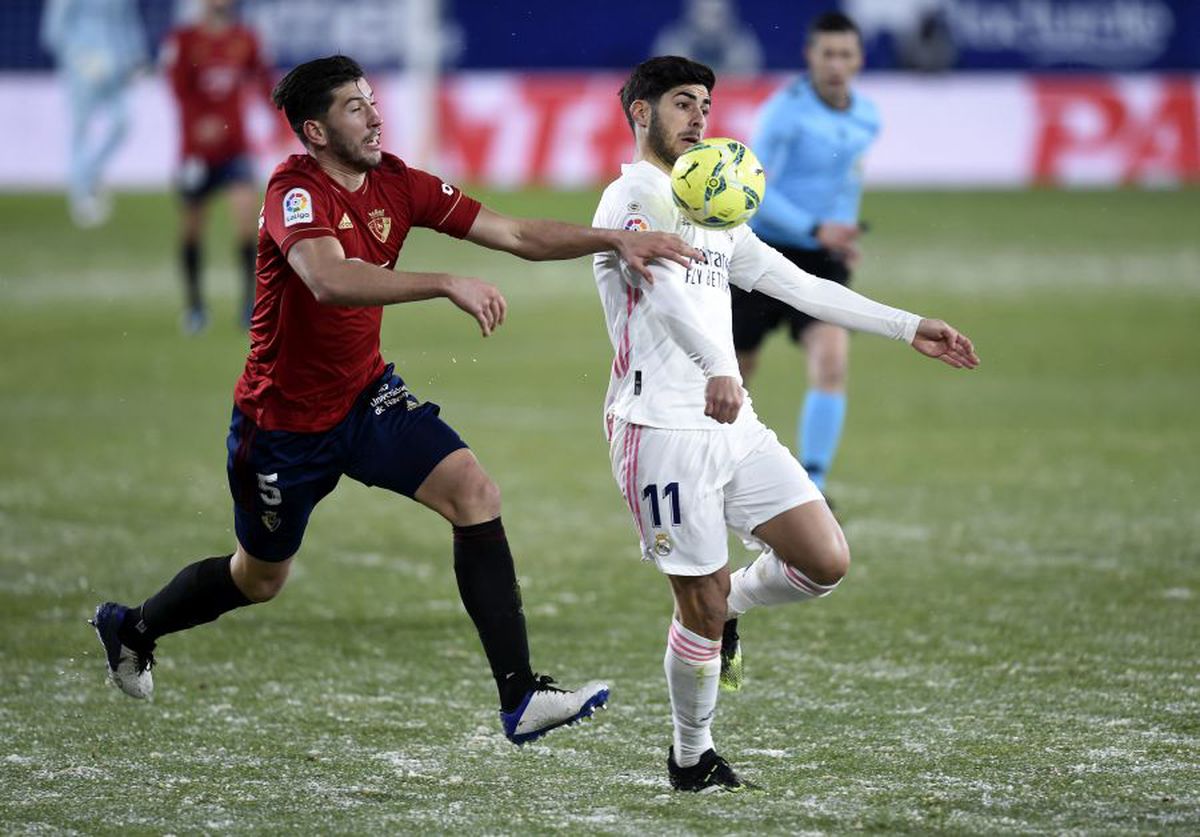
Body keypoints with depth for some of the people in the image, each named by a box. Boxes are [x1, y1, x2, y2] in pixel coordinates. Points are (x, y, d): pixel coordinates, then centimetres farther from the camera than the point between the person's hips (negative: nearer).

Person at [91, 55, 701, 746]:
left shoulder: (396, 183, -5)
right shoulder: (297, 191, -25)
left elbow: (516, 234, -5)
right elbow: (330, 280, -45)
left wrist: (616, 240, -17)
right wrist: (448, 285, -52)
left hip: (366, 395, 5)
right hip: (283, 420, -5)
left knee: (474, 492, -17)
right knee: (260, 579, 13)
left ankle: (521, 699, -20)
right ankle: (133, 628, 45)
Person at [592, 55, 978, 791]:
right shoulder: (634, 197, -7)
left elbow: (798, 284, 24)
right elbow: (662, 289, -26)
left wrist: (908, 328, 19)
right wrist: (718, 368, -43)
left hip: (734, 425, 8)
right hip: (663, 428, -8)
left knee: (827, 563, -4)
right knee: (703, 609, -4)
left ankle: (727, 604, 23)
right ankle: (692, 759, 15)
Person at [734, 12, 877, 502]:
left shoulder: (866, 119, 5)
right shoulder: (787, 110, -15)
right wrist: (816, 229, -25)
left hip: (823, 261, 4)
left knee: (832, 364, -19)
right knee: (734, 373, 6)